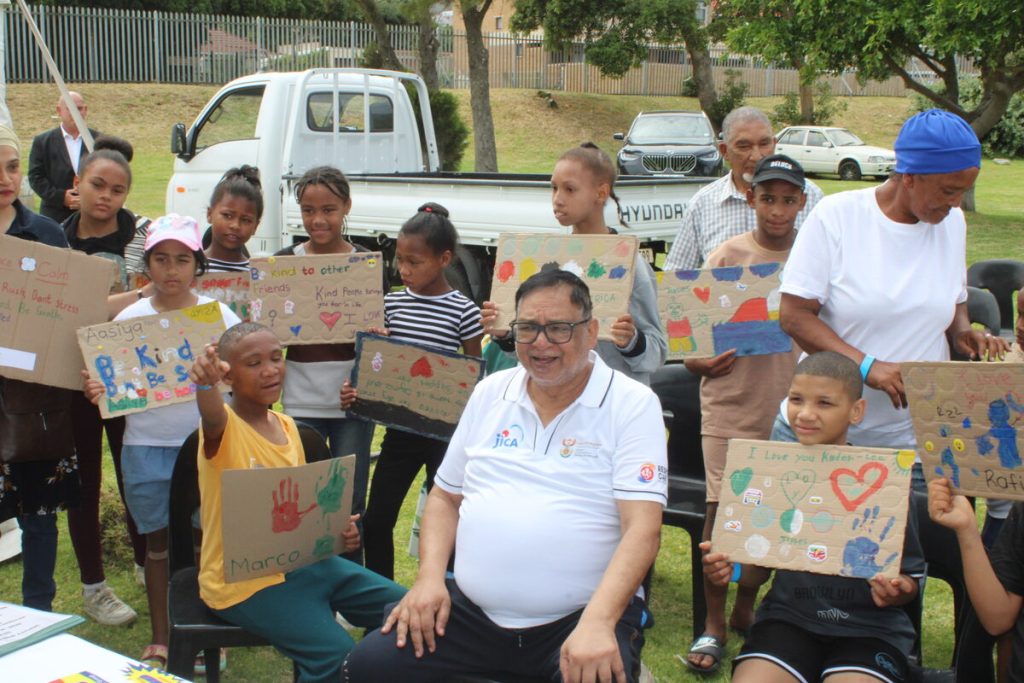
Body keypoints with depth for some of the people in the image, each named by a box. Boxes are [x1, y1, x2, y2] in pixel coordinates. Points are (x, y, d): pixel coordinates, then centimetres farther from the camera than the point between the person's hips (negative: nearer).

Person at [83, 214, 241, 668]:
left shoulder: (220, 316, -2)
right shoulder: (128, 319, 1)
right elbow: (113, 386, 6)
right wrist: (97, 393, -16)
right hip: (147, 448, 1)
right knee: (157, 542, 13)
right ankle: (159, 639, 27)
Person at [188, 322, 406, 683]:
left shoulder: (288, 426, 7)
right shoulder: (223, 427, -14)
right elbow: (212, 417, -41)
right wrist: (205, 384, -63)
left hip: (300, 561, 7)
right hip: (243, 579, -7)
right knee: (333, 650, -27)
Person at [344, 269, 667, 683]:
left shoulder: (634, 405, -4)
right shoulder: (490, 393, 12)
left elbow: (642, 527, -13)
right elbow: (445, 496, 18)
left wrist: (597, 622, -27)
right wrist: (430, 577, 0)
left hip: (580, 617, -4)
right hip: (469, 611, 4)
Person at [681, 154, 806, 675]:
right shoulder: (727, 257, -1)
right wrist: (703, 362, -22)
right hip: (731, 405, -2)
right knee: (722, 510, -2)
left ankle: (746, 610, 29)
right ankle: (713, 624, 10)